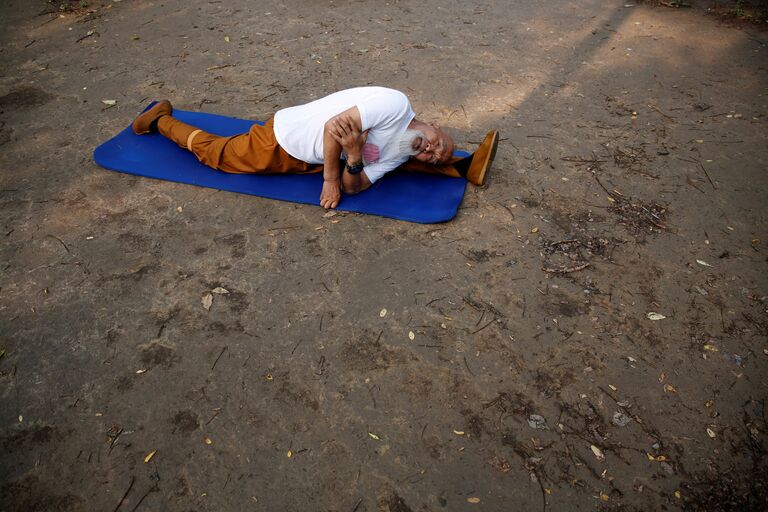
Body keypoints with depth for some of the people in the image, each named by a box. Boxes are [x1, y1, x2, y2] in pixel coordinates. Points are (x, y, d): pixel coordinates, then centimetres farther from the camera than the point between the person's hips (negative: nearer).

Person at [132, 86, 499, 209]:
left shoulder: (402, 155, -4)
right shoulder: (395, 105, -28)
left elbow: (353, 187, -10)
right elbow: (334, 126, -30)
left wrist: (353, 158, -29)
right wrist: (330, 179, -23)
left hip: (311, 159, 7)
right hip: (281, 143, -6)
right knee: (215, 153, 14)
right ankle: (160, 120, 34)